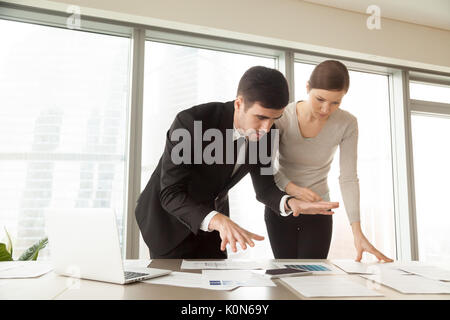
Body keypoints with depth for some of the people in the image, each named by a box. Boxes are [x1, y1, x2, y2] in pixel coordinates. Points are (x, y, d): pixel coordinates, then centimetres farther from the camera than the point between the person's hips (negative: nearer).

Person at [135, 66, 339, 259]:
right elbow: (171, 195, -33)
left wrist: (290, 203, -27)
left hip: (213, 219, 5)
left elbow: (264, 187, -5)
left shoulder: (264, 133, -15)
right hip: (170, 217, -4)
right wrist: (219, 221, -50)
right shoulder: (191, 122, -33)